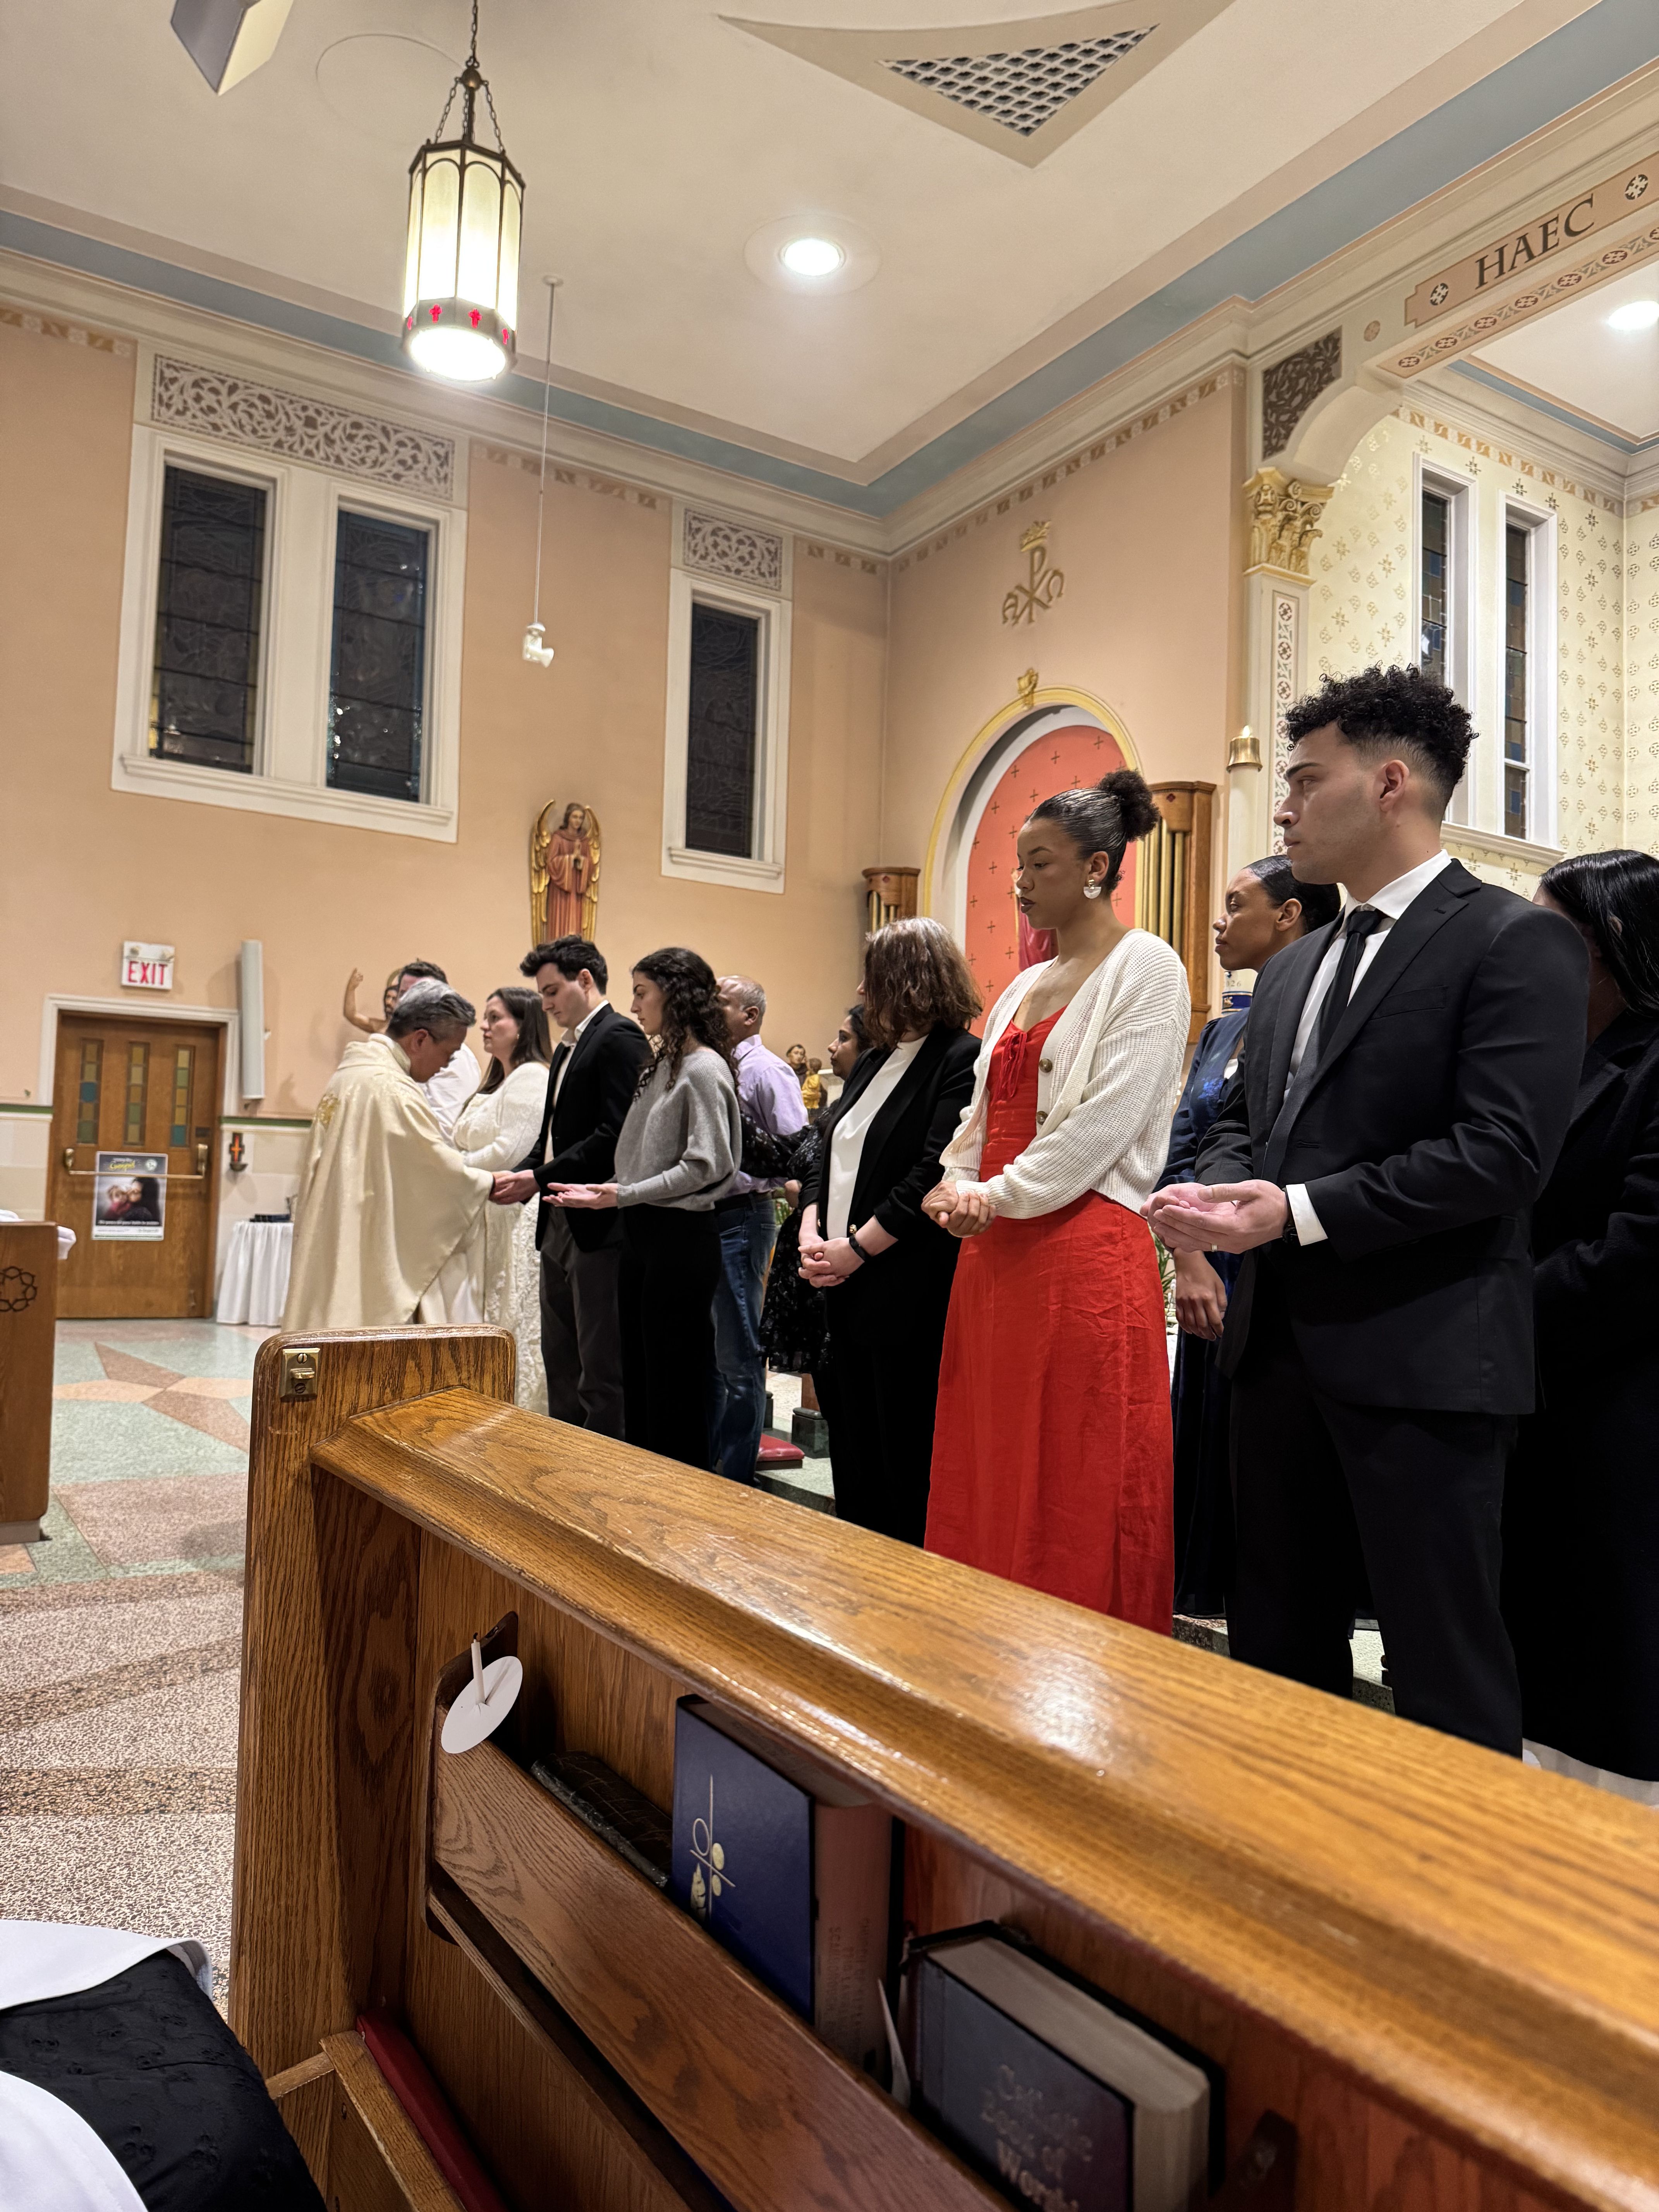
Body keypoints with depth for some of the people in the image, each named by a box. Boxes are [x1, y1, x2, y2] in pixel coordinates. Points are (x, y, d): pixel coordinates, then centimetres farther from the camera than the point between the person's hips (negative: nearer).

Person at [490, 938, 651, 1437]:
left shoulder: (620, 1038, -11)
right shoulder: (568, 1047, 20)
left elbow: (618, 1135, -20)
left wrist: (540, 1178, -18)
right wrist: (517, 1176, 4)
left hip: (600, 1227, -10)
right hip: (559, 1226, 10)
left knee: (602, 1368, -3)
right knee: (560, 1360, 16)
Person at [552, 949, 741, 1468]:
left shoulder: (704, 1070, -12)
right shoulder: (662, 1064, 14)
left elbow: (705, 1166, -19)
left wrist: (625, 1194, -19)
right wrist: (605, 1192, 8)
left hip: (682, 1235, -9)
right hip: (642, 1232, 9)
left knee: (677, 1384, 1)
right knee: (639, 1374, 15)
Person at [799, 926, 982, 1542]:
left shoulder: (961, 1061, -12)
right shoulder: (872, 1061, 16)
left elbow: (933, 1177, -21)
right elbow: (828, 1153, 17)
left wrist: (855, 1249, -16)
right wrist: (811, 1233, 0)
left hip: (908, 1299, -9)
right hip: (842, 1288, 9)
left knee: (904, 1461, 2)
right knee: (851, 1450, 17)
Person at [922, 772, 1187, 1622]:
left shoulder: (1145, 968, -4)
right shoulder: (1027, 985, 19)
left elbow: (1108, 1120, -14)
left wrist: (998, 1196, -11)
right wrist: (957, 1185, 1)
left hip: (1086, 1246, -8)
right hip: (997, 1252, 8)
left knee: (1080, 1488, -1)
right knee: (988, 1475, 10)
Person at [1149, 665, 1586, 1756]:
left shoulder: (1517, 942, -8)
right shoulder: (1292, 969, 16)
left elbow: (1504, 1151, -18)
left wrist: (1300, 1211, -20)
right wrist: (1216, 1190, -3)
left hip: (1421, 1356, -8)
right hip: (1281, 1339, 8)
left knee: (1443, 1664, 4)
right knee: (1277, 1637, 19)